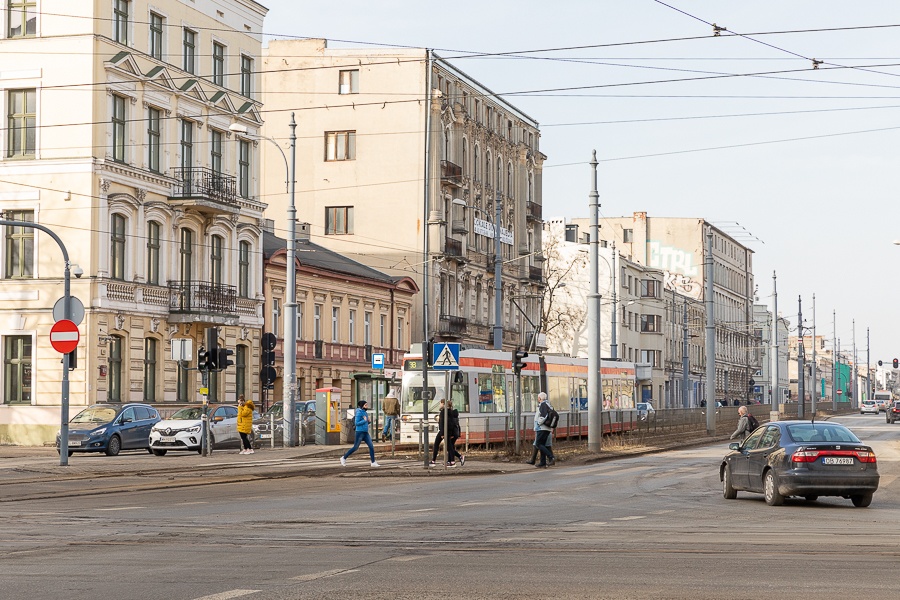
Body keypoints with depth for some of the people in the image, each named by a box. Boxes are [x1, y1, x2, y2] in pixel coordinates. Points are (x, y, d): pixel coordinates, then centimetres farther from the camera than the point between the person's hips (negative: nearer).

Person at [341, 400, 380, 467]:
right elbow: (356, 423, -16)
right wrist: (364, 420, -12)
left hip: (365, 433, 7)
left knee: (371, 447, -1)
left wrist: (368, 421, 2)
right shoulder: (359, 413, -12)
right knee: (355, 447, 0)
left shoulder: (365, 413, 12)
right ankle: (344, 458, 15)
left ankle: (373, 462, 2)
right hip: (360, 432, -7)